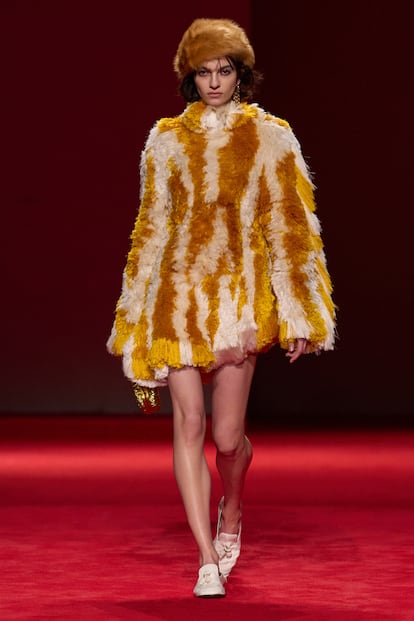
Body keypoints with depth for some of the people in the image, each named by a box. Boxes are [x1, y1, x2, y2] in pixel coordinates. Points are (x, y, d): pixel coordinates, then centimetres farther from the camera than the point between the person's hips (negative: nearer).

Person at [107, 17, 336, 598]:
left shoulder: (271, 138, 6)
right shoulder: (167, 139, 11)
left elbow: (289, 228, 5)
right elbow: (152, 226, 15)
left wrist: (296, 313, -1)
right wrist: (137, 310, 12)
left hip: (241, 291, -1)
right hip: (178, 293, 1)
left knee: (228, 434, -2)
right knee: (189, 423, -8)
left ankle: (231, 513, 32)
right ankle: (208, 560, -4)